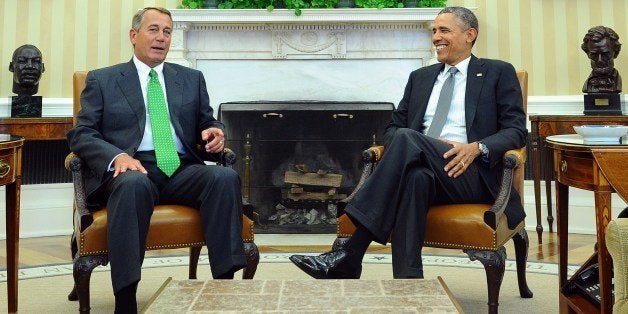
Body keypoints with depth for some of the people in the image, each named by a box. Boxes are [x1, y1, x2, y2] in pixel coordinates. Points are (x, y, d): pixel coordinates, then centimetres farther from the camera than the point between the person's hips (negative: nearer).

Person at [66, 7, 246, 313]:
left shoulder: (191, 78, 23)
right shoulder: (102, 80, 15)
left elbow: (208, 123, 24)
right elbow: (81, 134, 5)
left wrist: (215, 133, -3)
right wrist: (117, 156, -16)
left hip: (181, 170, 3)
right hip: (130, 169, -3)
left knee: (226, 177, -29)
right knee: (134, 184, -39)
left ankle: (225, 283, -30)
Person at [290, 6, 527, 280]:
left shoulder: (498, 73, 14)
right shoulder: (420, 77, 26)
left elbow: (516, 130, 5)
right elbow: (393, 128, 22)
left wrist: (477, 147, -16)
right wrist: (401, 149, -4)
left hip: (471, 174, -3)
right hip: (423, 167, 3)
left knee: (408, 138, -32)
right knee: (416, 177, -37)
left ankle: (350, 255, -37)